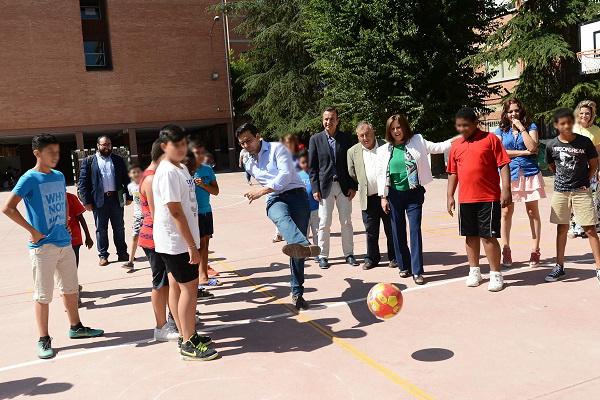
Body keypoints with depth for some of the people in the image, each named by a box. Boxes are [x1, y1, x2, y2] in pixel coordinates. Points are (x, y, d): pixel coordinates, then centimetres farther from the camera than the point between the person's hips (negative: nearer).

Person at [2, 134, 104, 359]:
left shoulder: (59, 176, 9)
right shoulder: (30, 179, -11)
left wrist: (65, 224, 12)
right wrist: (33, 231, -17)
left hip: (64, 242, 7)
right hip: (43, 246, -6)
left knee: (71, 288, 16)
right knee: (43, 295, 2)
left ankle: (76, 327, 31)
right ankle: (44, 340, 12)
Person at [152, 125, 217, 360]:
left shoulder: (181, 168, 12)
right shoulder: (167, 173, -18)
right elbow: (176, 212, -22)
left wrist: (191, 242, 17)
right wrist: (192, 246, -21)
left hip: (177, 241, 9)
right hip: (176, 241, -9)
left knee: (176, 286, 15)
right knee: (189, 288, -3)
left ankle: (187, 335, 27)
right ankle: (189, 344, 6)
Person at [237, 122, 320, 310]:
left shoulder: (276, 148, 3)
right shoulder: (248, 163, 23)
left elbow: (286, 174, -11)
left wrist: (263, 190, -18)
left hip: (296, 194, -2)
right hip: (275, 200, 3)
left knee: (298, 249, -8)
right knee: (283, 217, -37)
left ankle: (297, 292, 1)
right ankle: (305, 246, -69)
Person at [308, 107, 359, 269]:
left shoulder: (346, 138, 4)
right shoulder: (315, 139, 2)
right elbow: (312, 166, 1)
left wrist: (353, 186, -1)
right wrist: (315, 188, -6)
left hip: (344, 186, 1)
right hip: (325, 186, -1)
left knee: (346, 222, 7)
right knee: (324, 223, 2)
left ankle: (349, 253, 19)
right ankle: (323, 256, 12)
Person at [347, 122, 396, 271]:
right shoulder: (353, 151, 5)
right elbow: (352, 174, 13)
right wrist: (361, 187, 9)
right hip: (368, 198, 1)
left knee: (391, 229, 7)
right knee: (371, 231, 8)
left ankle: (393, 257, 20)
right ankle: (372, 258, 21)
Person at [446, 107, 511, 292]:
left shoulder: (490, 139, -2)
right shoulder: (456, 145, 11)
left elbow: (503, 165, -6)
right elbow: (452, 173, 15)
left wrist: (506, 189, -13)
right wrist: (450, 196, 9)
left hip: (488, 198, -5)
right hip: (465, 199, 5)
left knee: (488, 236, -3)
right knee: (471, 235, 12)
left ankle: (495, 274, 9)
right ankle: (474, 271, 25)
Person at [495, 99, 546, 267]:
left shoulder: (531, 126, 7)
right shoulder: (500, 130, 9)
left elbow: (532, 147, -9)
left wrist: (521, 127, -7)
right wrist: (524, 152, -6)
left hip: (529, 173, 0)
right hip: (508, 175, 0)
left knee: (533, 212, 2)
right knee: (506, 213, -2)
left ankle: (535, 251, 9)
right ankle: (506, 251, 6)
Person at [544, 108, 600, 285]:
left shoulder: (584, 142, -6)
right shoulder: (552, 145, -2)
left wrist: (586, 180, -4)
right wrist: (563, 178, 4)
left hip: (582, 191, -2)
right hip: (560, 191, 2)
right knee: (562, 229, 10)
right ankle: (560, 266, 19)